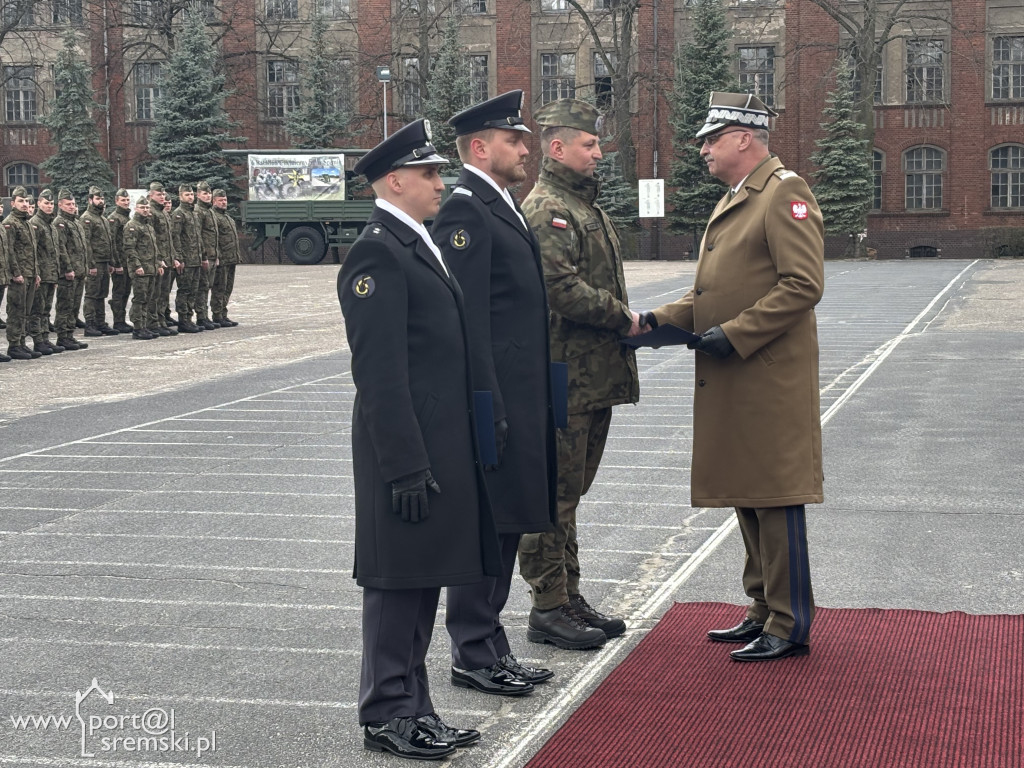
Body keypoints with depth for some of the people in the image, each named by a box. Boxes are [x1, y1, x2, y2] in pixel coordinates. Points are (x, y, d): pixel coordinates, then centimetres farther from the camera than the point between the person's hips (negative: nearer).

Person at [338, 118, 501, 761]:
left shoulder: (420, 245, 16)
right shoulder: (378, 253, -15)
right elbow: (380, 372, -20)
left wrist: (445, 456, 19)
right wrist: (405, 464, -22)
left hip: (443, 446, 10)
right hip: (408, 449, -10)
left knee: (425, 580, 15)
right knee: (398, 581, -1)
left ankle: (414, 709, 24)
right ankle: (387, 716, 10)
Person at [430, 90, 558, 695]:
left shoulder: (502, 205, 17)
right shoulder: (464, 209, -14)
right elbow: (467, 318, -20)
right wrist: (486, 407, -22)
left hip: (520, 398, 10)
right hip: (494, 397, -10)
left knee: (506, 525, 15)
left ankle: (489, 645, 24)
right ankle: (474, 654, 8)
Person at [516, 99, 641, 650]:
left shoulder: (585, 205, 19)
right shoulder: (546, 209, -13)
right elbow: (561, 287, -23)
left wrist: (627, 322, 9)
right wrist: (623, 318, -14)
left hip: (595, 374, 10)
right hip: (564, 376, -10)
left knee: (570, 490, 15)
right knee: (554, 491, -3)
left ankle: (569, 598, 23)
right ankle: (549, 608, 4)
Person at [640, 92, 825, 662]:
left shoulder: (785, 192, -11)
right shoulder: (732, 202, 20)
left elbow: (804, 285, -20)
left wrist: (734, 335, -20)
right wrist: (662, 319, 7)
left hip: (769, 379, -10)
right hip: (730, 383, 10)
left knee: (775, 498, -5)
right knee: (746, 496, 15)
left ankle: (790, 626, 3)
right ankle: (765, 610, 25)